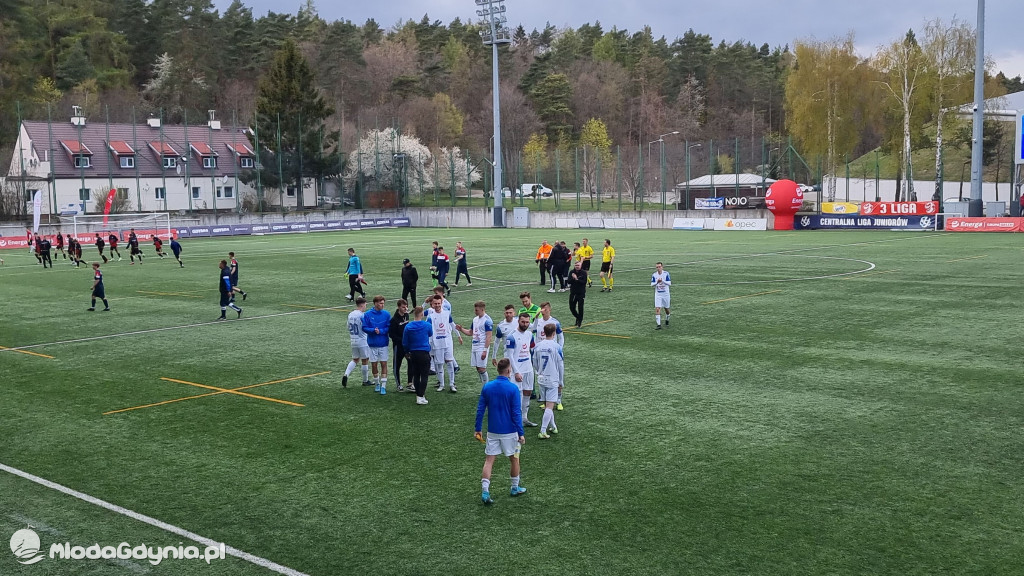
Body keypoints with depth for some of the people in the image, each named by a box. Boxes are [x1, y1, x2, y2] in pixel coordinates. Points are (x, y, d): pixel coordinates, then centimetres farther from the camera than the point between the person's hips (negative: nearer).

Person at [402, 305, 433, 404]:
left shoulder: (408, 327, -3)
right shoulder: (427, 325, -9)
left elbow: (405, 343, 4)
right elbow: (431, 335, 13)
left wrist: (407, 352, 22)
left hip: (413, 354, 3)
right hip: (424, 353, -3)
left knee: (416, 375, 14)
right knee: (424, 375, 0)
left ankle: (418, 395, 20)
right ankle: (421, 396, -6)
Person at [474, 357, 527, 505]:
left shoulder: (487, 387, -2)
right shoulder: (512, 388, -13)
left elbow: (480, 410, 2)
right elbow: (516, 413, -14)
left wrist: (478, 429, 10)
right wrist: (521, 433, -10)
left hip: (492, 431, 3)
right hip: (509, 432, -3)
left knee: (489, 460, 4)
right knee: (514, 459, 16)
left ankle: (485, 491, -8)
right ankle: (515, 488, 30)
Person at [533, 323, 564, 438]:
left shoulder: (538, 346, 1)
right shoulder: (557, 347, -11)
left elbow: (535, 365, 9)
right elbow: (561, 366, -6)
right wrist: (561, 382, 5)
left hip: (541, 379, 5)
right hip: (553, 380, -5)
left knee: (547, 405, 17)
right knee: (550, 406, -5)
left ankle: (552, 426, 27)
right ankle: (543, 432, -11)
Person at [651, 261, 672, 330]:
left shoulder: (666, 273, -10)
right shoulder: (654, 275, -3)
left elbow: (669, 283, -14)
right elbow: (652, 284, -2)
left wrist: (662, 281, -30)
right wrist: (657, 282, -22)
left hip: (665, 294, -1)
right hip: (658, 294, 1)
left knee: (666, 309, 12)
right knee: (657, 309, -12)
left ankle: (667, 320, 40)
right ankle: (658, 324, -10)